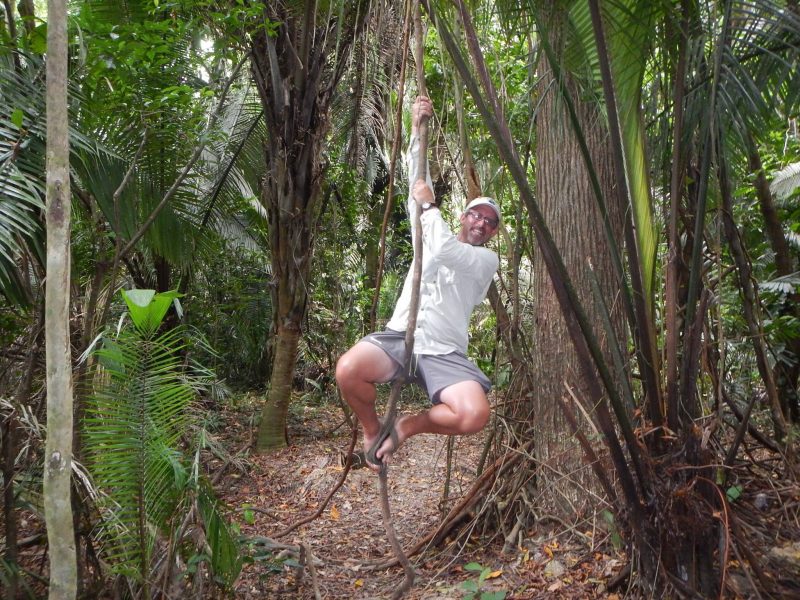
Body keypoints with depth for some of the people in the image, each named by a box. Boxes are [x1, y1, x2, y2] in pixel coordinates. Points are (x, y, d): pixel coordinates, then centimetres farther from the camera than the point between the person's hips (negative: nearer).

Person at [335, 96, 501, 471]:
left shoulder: (487, 259, 12)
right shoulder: (433, 234, 24)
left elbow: (446, 253, -9)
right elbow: (417, 183, 18)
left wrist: (429, 205, 3)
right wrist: (417, 130, 11)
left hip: (444, 351, -1)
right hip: (400, 335, 2)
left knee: (475, 415, -29)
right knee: (348, 369, -31)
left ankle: (407, 426, 2)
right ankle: (372, 429, 2)